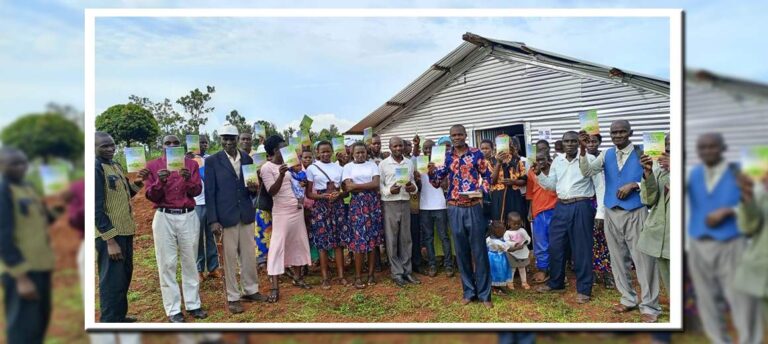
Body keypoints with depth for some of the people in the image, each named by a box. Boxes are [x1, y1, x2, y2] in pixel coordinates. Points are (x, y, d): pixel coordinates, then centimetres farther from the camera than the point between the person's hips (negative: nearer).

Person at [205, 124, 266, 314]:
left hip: (246, 215, 4)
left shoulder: (247, 159, 7)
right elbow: (209, 192, -6)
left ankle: (251, 290, 28)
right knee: (230, 257, 5)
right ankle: (233, 297, 18)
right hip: (226, 216, -4)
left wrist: (254, 189, -10)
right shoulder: (212, 161, -4)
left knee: (249, 254, 12)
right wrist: (213, 220, -11)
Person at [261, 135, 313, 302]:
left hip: (297, 210, 7)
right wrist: (281, 174, -29)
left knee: (298, 243, 13)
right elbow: (272, 191, -18)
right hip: (282, 213, -7)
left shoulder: (288, 163, 11)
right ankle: (274, 287, 0)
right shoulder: (267, 168, -9)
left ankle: (298, 277, 27)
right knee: (277, 246, -5)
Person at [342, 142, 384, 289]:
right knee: (359, 238, -5)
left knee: (373, 238, 2)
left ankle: (371, 273, 12)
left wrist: (356, 186, -10)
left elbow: (376, 184, -5)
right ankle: (358, 276, 4)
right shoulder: (348, 167, 5)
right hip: (357, 204, -2)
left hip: (373, 203, 2)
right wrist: (368, 186, -9)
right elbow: (347, 187, -7)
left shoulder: (372, 165, 9)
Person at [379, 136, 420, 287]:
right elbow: (379, 185, -3)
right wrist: (389, 190, -20)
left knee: (406, 239, 9)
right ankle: (397, 273, 12)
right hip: (390, 204, -3)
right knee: (391, 240, 2)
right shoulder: (383, 164, -2)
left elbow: (413, 181, 13)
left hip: (406, 203, 3)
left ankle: (407, 271, 19)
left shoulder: (409, 163, 9)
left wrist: (413, 188, -8)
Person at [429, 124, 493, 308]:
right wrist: (431, 171, -15)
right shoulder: (446, 156, 7)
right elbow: (437, 181, 5)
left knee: (479, 250, 2)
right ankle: (469, 291, 21)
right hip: (455, 209, 2)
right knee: (461, 251, 8)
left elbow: (486, 176, 7)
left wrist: (481, 191, -11)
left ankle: (484, 293, 13)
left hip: (474, 207, -2)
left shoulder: (476, 153, 1)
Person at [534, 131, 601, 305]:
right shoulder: (557, 160, 10)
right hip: (561, 207, 5)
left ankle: (584, 289, 16)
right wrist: (539, 174, -2)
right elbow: (551, 185, 14)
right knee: (555, 246, 11)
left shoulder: (589, 159, -5)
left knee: (581, 249, 2)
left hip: (581, 207, -5)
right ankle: (555, 283, 28)